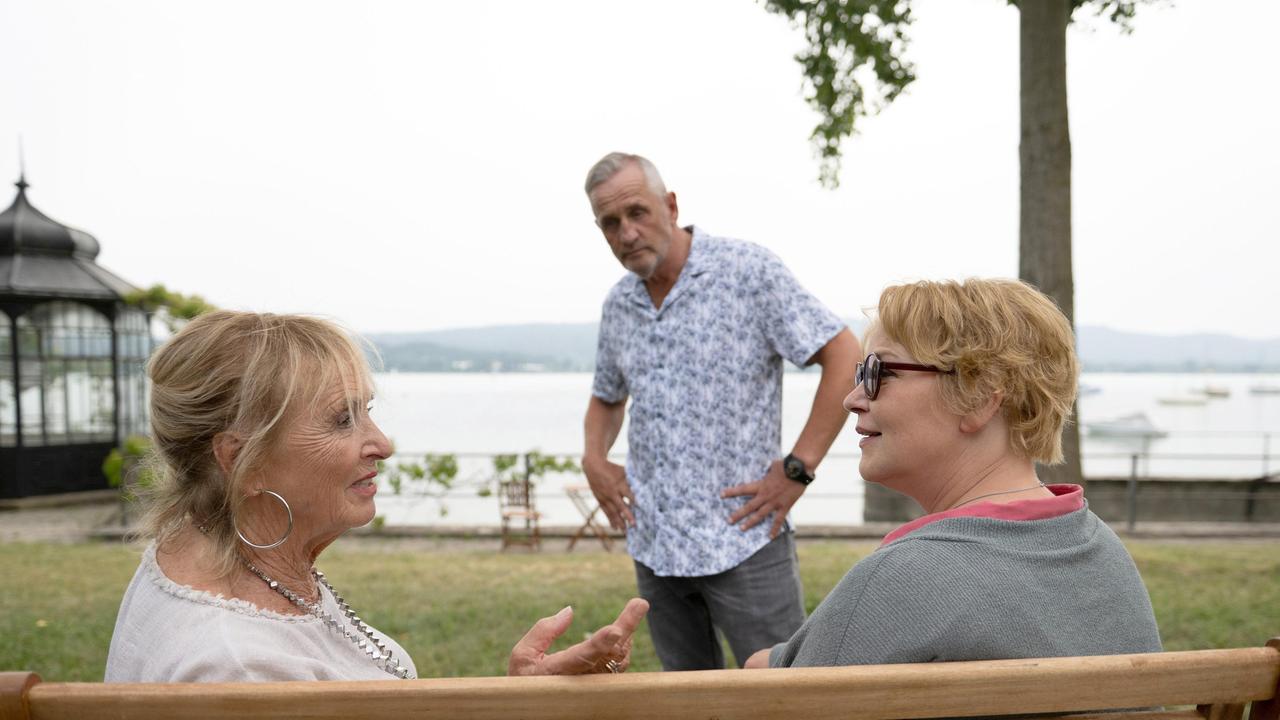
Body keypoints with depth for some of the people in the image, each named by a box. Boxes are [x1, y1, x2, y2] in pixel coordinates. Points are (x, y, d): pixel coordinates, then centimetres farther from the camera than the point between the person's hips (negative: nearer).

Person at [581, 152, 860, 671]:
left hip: (742, 539, -6)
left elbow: (844, 358, -12)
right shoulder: (618, 305, 10)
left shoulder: (748, 271, -9)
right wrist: (594, 458, 6)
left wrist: (797, 470, -15)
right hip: (653, 545, 6)